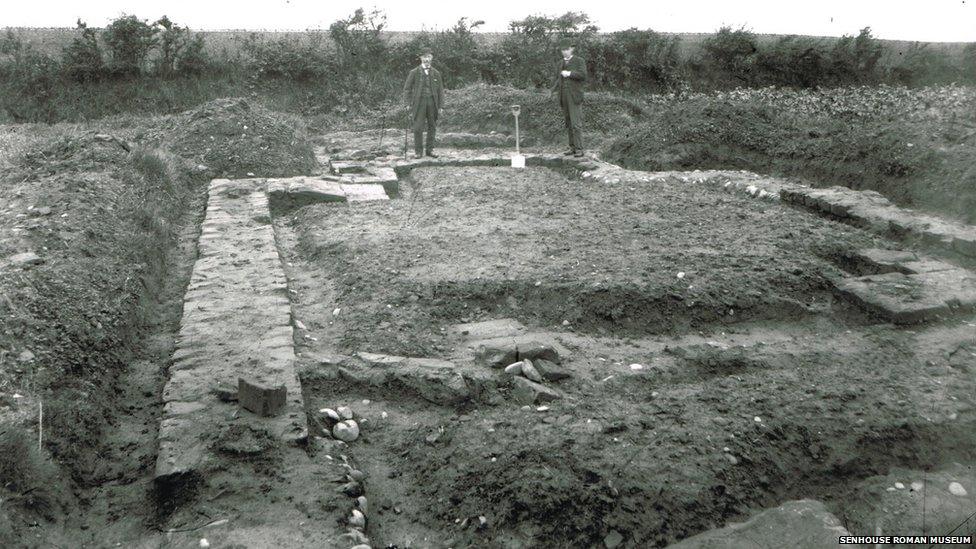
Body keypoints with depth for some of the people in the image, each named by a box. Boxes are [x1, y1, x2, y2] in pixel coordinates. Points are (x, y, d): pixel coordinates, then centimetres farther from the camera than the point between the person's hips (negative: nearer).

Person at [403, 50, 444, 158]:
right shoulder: (414, 72, 3)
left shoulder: (436, 73, 9)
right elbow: (407, 88, 4)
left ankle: (429, 150, 12)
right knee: (418, 127, -5)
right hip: (419, 102, -2)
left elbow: (440, 90, 10)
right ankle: (418, 151, 1)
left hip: (432, 102, 3)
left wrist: (440, 106, 4)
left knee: (432, 127, 3)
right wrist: (408, 104, -5)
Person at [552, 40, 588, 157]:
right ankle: (572, 148, 12)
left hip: (575, 96, -6)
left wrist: (569, 74, -22)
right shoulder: (560, 63, 16)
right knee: (569, 124, 7)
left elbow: (583, 75, -14)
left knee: (576, 123, -11)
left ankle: (579, 149, -8)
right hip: (564, 97, 6)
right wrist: (555, 89, -2)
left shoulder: (579, 61, -1)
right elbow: (558, 79, 17)